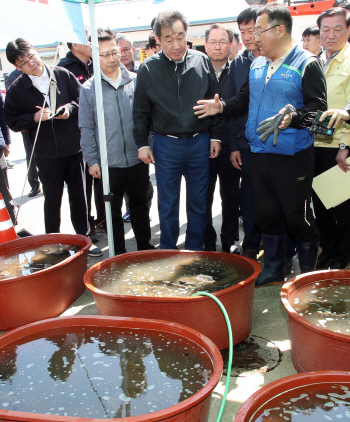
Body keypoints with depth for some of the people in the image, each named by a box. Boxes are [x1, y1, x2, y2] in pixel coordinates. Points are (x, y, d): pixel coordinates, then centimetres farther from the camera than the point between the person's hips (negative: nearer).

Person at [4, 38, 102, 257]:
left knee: (79, 196, 10)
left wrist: (70, 108, -11)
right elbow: (13, 122, 0)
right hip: (47, 154, -1)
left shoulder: (63, 75, 1)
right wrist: (35, 117, -15)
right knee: (52, 200, 9)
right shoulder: (16, 90, -2)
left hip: (74, 148, 2)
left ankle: (84, 239, 26)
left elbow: (82, 98, 8)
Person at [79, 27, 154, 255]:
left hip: (138, 159, 1)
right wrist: (92, 160, -4)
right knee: (113, 211, 11)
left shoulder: (135, 81, 2)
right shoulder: (89, 89, -1)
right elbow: (87, 128, 1)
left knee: (140, 206, 15)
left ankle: (145, 248, 32)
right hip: (109, 163, -1)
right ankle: (118, 254, 26)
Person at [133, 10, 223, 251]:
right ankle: (168, 253, 24)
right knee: (168, 206, 8)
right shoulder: (149, 68, -2)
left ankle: (195, 251, 26)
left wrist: (215, 136, 3)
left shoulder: (202, 61, 1)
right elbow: (141, 111, 4)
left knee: (199, 203, 10)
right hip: (166, 144, -1)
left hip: (200, 142, 1)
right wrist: (142, 143, 0)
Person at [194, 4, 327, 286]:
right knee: (267, 214, 15)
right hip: (260, 154, 7)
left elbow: (318, 108, -13)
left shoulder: (307, 63, -7)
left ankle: (309, 275, 20)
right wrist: (222, 106, 8)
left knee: (298, 217, 2)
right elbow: (245, 100, 23)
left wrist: (293, 118, -29)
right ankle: (273, 270, 31)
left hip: (292, 156, -7)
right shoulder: (257, 65, 14)